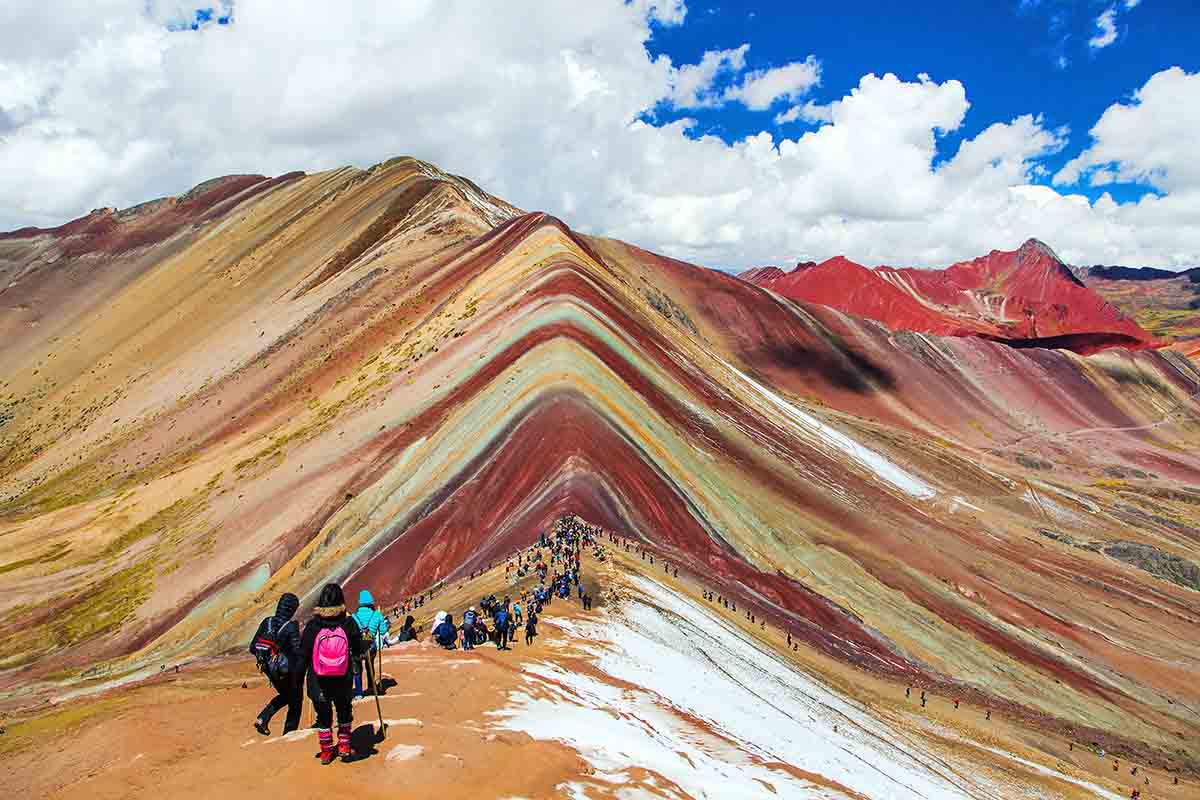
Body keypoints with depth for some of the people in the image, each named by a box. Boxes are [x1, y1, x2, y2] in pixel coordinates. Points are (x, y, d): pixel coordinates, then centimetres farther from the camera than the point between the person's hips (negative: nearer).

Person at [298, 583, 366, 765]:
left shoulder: (312, 626, -12)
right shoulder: (349, 624, -14)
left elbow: (303, 656, -6)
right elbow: (359, 651, -5)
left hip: (318, 683, 0)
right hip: (343, 682, 0)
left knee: (323, 716, 18)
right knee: (345, 712, 24)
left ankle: (326, 752, 26)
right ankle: (344, 746, 21)